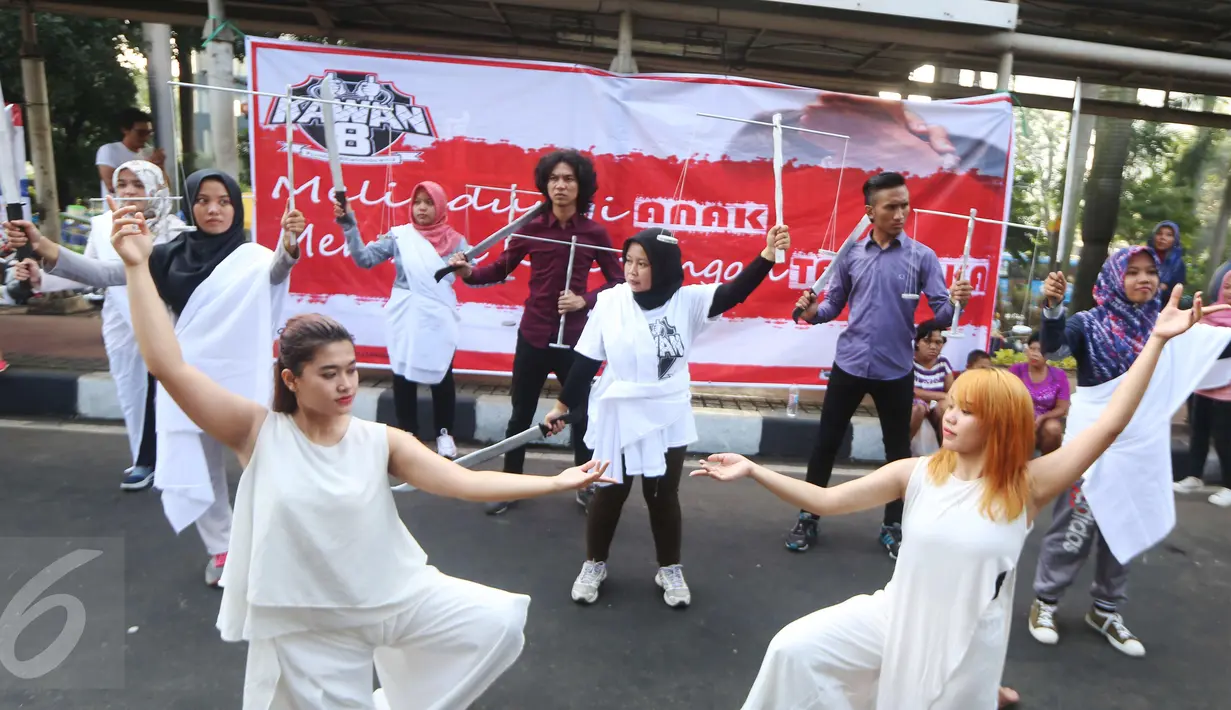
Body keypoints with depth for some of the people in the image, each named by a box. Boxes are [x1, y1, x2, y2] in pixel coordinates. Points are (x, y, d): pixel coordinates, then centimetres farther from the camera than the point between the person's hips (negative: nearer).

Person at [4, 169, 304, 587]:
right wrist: (43, 247, -13)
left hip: (242, 378, -4)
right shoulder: (172, 255, 4)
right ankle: (221, 549, 33)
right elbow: (104, 275, 1)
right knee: (200, 471, 14)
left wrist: (290, 245, -52)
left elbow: (278, 269, -29)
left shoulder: (251, 257, -7)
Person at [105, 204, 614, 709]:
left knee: (498, 623, -10)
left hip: (397, 596, 2)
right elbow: (168, 367, -18)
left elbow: (464, 482, -12)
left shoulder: (380, 441, -8)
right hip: (307, 623, -1)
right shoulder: (259, 433, -11)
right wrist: (138, 266, -21)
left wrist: (557, 482, -18)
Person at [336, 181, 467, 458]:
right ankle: (407, 433, 22)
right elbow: (364, 258, -4)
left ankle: (444, 434, 23)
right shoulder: (399, 236, 0)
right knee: (403, 376, 6)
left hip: (439, 321, 0)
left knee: (442, 377, 7)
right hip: (405, 320, 0)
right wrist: (348, 224, -12)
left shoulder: (454, 241, 1)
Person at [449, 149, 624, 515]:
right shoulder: (532, 227, -3)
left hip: (574, 339, 0)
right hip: (532, 337, 1)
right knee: (521, 416, 12)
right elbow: (502, 268, 1)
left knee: (581, 415, 11)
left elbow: (617, 282, 1)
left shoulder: (594, 233, -5)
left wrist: (585, 300, -15)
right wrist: (469, 272, -18)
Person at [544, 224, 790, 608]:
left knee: (663, 495, 15)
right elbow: (586, 360, -3)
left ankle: (670, 570, 35)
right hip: (618, 418, 0)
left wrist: (767, 255, -38)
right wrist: (563, 405, 2)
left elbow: (733, 292, -23)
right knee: (609, 493, 14)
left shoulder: (688, 301, -9)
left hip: (668, 420, 0)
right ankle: (594, 565, 36)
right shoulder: (609, 301, -9)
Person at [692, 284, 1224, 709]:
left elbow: (1110, 423, -20)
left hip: (968, 644, -1)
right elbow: (825, 501, -10)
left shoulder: (1027, 486, -14)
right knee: (796, 647, -9)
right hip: (895, 619, 2)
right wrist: (752, 470, -16)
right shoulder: (915, 473, -10)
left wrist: (1156, 341, -22)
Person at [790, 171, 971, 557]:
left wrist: (954, 302, -30)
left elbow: (941, 313, -8)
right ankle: (808, 518, 22)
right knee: (826, 442, 7)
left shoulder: (922, 256, -4)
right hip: (849, 364, 1)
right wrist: (813, 312, -12)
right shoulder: (851, 254, 2)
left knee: (898, 450, 11)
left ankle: (893, 526, 28)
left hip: (896, 370, -1)